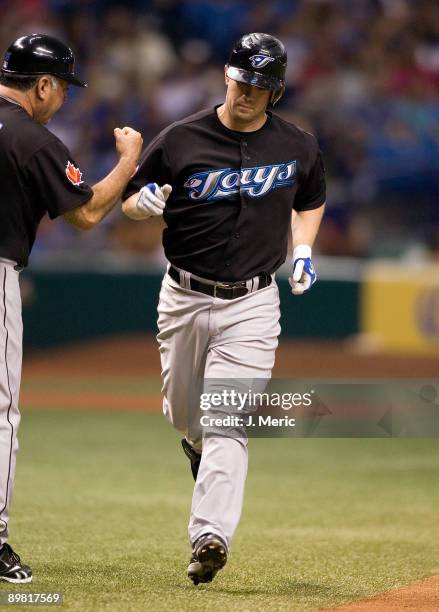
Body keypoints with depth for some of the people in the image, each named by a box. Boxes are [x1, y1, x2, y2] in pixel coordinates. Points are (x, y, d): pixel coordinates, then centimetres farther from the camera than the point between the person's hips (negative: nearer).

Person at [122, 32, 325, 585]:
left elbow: (310, 201, 22)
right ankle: (200, 445, 52)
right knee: (183, 410, 15)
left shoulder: (298, 148, 2)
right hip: (184, 296, 1)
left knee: (228, 424, -12)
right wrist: (145, 203, -20)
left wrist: (302, 251, 5)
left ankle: (210, 539, -18)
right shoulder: (180, 140, -4)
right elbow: (128, 202, 4)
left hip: (251, 304, -1)